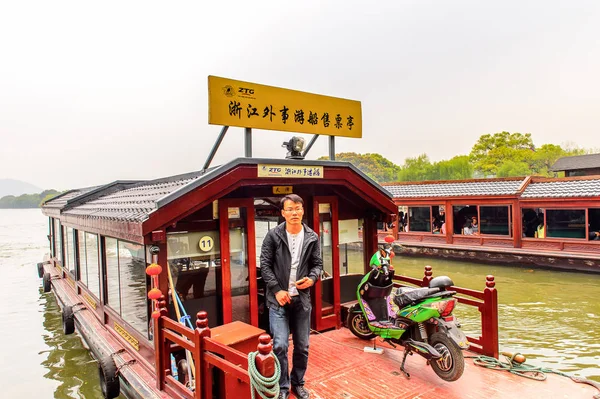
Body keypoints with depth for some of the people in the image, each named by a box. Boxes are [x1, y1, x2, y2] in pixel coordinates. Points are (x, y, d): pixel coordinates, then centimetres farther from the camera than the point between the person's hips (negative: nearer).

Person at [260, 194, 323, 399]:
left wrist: (311, 279, -13)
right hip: (278, 298, -3)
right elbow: (265, 265, -5)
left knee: (302, 346, 12)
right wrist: (277, 290, -11)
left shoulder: (312, 238, 1)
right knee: (280, 345, -6)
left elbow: (317, 264, 8)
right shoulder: (273, 235, -6)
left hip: (302, 299, 3)